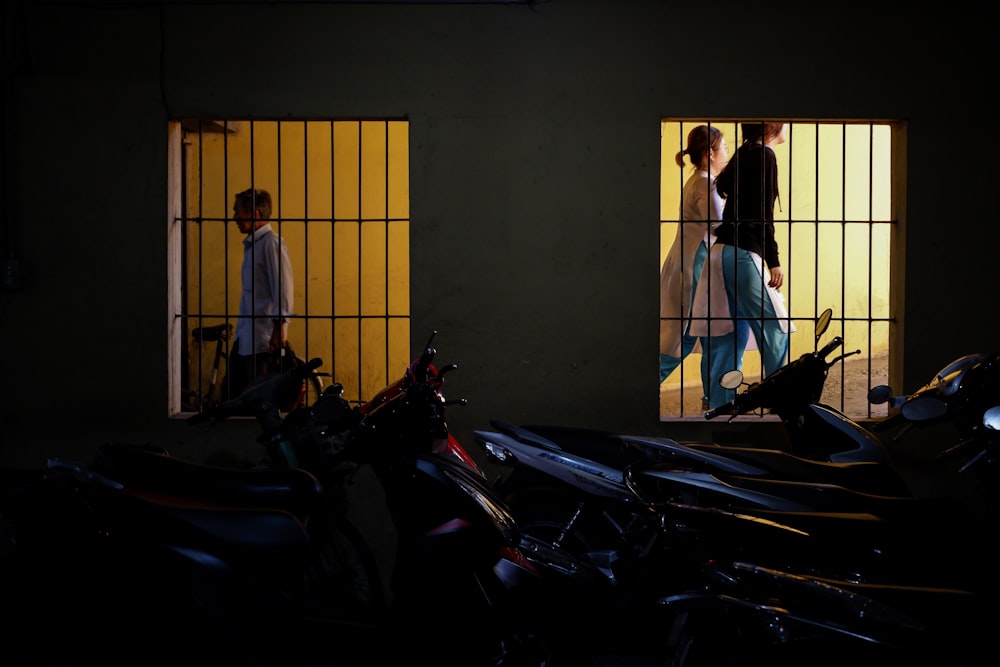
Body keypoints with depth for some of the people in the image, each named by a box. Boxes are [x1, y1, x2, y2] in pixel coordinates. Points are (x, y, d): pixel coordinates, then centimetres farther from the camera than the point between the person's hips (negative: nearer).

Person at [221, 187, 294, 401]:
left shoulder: (271, 243, -12)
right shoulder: (251, 244, 17)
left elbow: (282, 287, -18)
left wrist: (279, 327, -23)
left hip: (264, 336, -10)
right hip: (245, 335, 10)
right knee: (231, 391, 11)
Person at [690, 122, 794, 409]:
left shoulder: (744, 153, 15)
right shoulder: (764, 155, -9)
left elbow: (722, 185, 34)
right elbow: (763, 213, -15)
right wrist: (774, 262, -15)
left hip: (723, 252, 9)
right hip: (743, 253, -9)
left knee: (734, 334, 10)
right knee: (775, 330, -4)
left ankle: (719, 406, 11)